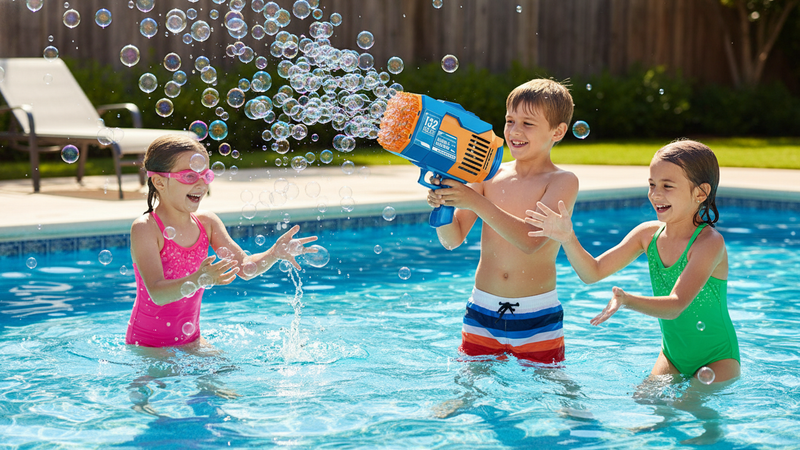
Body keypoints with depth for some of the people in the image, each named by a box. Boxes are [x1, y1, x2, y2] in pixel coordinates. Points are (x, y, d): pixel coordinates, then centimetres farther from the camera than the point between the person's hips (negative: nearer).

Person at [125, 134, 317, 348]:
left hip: (190, 340, 5)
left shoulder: (207, 222, 0)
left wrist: (275, 253, -23)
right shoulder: (145, 228, -18)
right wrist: (199, 280, -45)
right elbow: (157, 293, -28)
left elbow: (244, 267, -4)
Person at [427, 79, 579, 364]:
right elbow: (452, 240, 1)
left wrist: (476, 202, -29)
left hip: (537, 318, -3)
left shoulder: (563, 182, -6)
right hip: (482, 312, 3)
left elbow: (532, 239, -22)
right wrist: (442, 204, -19)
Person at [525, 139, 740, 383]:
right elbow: (592, 273, -7)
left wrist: (628, 301, -52)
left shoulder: (710, 242, -24)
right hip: (672, 356, 6)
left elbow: (675, 306, -35)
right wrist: (568, 239, -25)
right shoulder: (648, 233, -5)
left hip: (717, 360, -6)